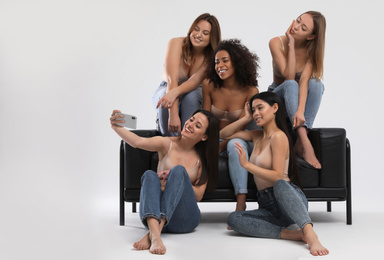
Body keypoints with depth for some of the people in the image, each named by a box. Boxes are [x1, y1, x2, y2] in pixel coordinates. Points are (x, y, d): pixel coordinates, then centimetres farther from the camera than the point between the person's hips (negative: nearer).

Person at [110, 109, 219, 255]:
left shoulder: (203, 159, 9)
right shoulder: (167, 144, 7)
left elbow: (198, 195, 2)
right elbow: (138, 142, -12)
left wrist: (172, 183, -14)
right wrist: (117, 128, -31)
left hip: (185, 218, 0)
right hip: (154, 215, 0)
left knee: (179, 170, -24)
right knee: (149, 175, -28)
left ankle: (152, 233, -41)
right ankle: (155, 234, -54)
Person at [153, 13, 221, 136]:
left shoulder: (211, 57, -18)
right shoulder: (176, 43, -24)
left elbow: (195, 81, -33)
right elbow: (171, 80, -36)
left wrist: (174, 92, -56)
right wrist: (173, 115, -48)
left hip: (193, 95, 1)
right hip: (165, 89, -1)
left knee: (191, 96, -36)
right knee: (167, 98, -37)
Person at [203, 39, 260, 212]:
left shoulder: (251, 91, -13)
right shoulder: (209, 85, -5)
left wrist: (218, 149, -25)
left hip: (238, 139, -3)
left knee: (235, 143, -37)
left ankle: (241, 203, -41)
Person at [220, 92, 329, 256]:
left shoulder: (278, 136, -6)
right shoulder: (257, 136, 20)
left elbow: (277, 177, -14)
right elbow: (224, 134, 25)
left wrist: (247, 164, -18)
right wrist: (247, 118, 16)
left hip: (288, 199, -7)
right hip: (267, 205, 7)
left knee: (280, 184, -43)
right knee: (233, 219, -22)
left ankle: (310, 235, -57)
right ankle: (292, 234, -30)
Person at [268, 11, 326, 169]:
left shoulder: (312, 50, -12)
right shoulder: (277, 43, -16)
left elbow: (304, 81, -27)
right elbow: (289, 76, -27)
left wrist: (300, 110, -42)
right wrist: (291, 44, -28)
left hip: (302, 97, 2)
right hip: (277, 96, -1)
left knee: (316, 83, -31)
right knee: (291, 84, -35)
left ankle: (300, 143, -35)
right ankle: (305, 144, -47)